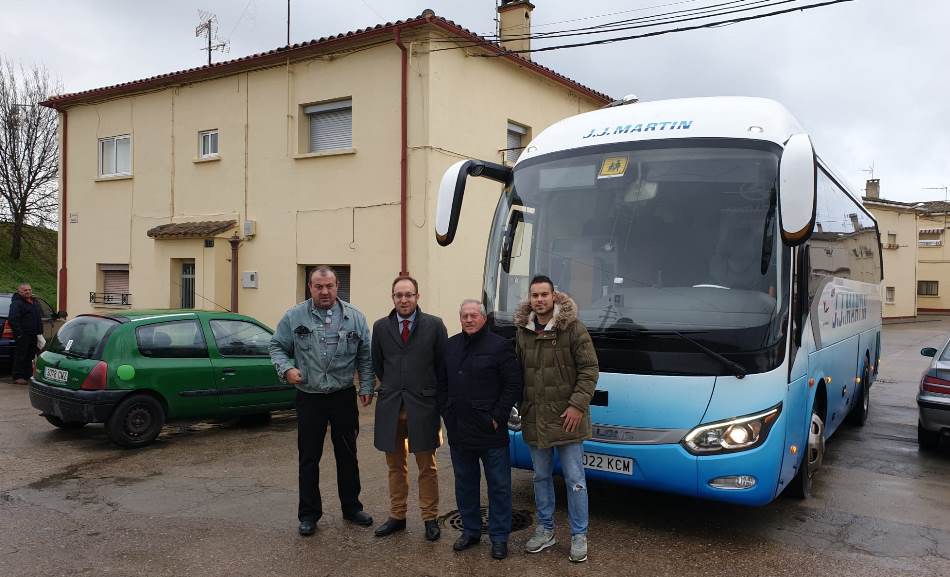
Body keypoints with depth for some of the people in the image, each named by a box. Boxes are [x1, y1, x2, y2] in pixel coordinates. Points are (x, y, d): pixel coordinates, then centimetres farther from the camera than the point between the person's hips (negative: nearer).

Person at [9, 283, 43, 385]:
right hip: (23, 335, -8)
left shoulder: (35, 303, 18)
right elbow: (12, 319, -16)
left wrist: (39, 332, 16)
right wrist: (18, 333, -21)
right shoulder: (17, 303, -8)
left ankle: (28, 375, 18)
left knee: (31, 356, 11)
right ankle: (18, 377, 0)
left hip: (33, 335, 8)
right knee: (20, 356, -5)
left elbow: (39, 318, 25)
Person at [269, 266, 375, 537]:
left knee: (347, 455, 13)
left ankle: (351, 507, 28)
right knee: (309, 458, 6)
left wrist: (366, 387, -1)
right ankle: (309, 514, 19)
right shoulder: (294, 317, -2)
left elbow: (365, 356, 4)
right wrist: (286, 368, -15)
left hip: (344, 397, 1)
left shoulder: (354, 317, 1)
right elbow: (277, 347, 4)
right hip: (309, 398, -1)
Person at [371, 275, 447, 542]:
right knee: (396, 466, 13)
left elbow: (443, 363, 1)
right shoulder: (381, 327, 4)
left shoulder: (434, 325, -4)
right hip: (390, 407, 3)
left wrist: (430, 392, 4)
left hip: (423, 406, -2)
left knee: (427, 467, 7)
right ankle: (397, 516, 25)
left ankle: (430, 518, 19)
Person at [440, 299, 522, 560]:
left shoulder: (500, 346, -8)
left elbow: (514, 385, -9)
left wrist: (497, 416, -12)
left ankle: (499, 537, 18)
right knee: (465, 484, 16)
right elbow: (441, 384, 15)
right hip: (458, 432, 5)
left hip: (491, 433, -5)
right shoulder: (450, 346, 9)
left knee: (499, 486, 5)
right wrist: (447, 413, 6)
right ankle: (470, 530, 32)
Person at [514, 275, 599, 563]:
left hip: (566, 417, -4)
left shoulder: (573, 328, -8)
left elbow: (589, 368, -9)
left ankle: (579, 535, 17)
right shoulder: (522, 331, 6)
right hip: (534, 419, 5)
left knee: (575, 479, 5)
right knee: (541, 477, 16)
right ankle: (545, 530, 30)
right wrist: (521, 407, 8)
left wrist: (578, 404, -16)